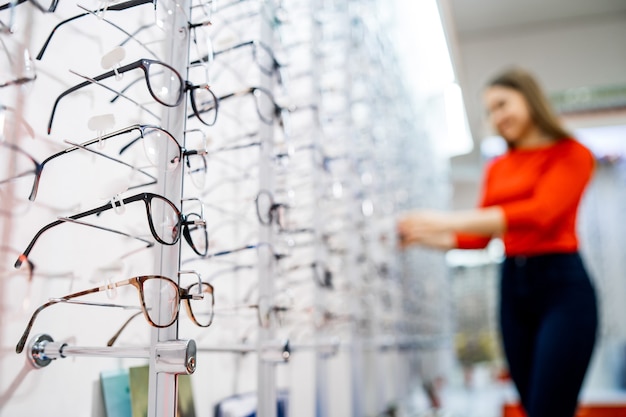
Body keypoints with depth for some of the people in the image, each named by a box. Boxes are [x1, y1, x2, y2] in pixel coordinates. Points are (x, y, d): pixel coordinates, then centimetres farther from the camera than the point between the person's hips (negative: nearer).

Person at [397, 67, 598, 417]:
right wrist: (424, 237, -1)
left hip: (561, 286, -5)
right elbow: (481, 236, 14)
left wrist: (449, 220, -27)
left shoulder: (571, 154, -2)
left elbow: (540, 214, -20)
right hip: (512, 287, 6)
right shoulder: (497, 168, 14)